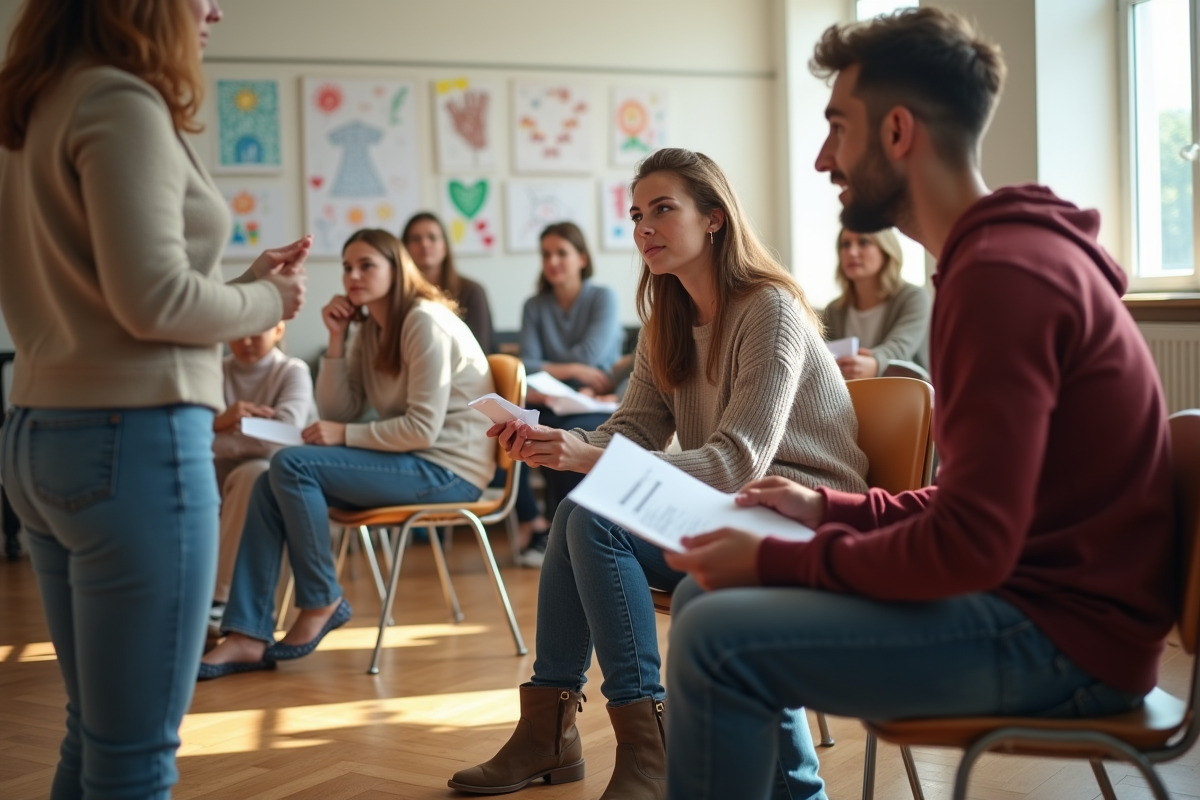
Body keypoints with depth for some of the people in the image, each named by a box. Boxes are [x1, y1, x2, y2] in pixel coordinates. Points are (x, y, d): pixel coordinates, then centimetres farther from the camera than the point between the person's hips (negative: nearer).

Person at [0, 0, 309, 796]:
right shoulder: (123, 102, -11)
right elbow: (154, 301, -18)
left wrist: (244, 283, 14)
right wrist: (268, 302, -1)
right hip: (133, 442, -9)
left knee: (97, 733, 17)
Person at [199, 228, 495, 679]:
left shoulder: (425, 321, -14)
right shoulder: (370, 330, 14)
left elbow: (424, 428, -20)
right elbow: (338, 412, 6)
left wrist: (346, 435, -16)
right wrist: (336, 340, -2)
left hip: (448, 468, -9)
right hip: (410, 462, 9)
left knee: (291, 464, -21)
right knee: (268, 486, -5)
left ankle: (322, 604, -5)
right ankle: (247, 637, -10)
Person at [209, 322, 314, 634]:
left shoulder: (293, 371, -3)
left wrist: (216, 433, -14)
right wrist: (219, 423, -24)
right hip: (221, 474, 4)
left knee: (252, 473, -37)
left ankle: (222, 598, -33)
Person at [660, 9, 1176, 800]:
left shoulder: (1003, 272, -19)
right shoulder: (1006, 250, 14)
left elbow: (969, 546, -24)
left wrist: (774, 561, -15)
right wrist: (831, 507, 9)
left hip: (1065, 636, -10)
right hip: (1031, 583, 10)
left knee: (718, 639, -22)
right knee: (708, 595, 10)